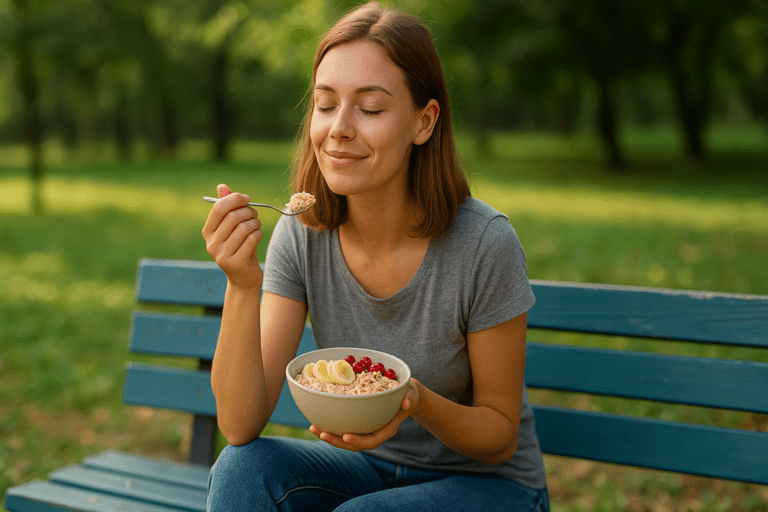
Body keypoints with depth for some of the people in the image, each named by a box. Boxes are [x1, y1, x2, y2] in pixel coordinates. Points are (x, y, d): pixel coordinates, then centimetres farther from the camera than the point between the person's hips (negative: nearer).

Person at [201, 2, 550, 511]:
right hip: (370, 468, 4)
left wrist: (419, 403, -32)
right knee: (242, 467, -22)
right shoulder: (302, 233, -13)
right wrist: (241, 286, -32)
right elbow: (240, 427, -18)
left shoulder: (485, 244, -23)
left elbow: (500, 438, -11)